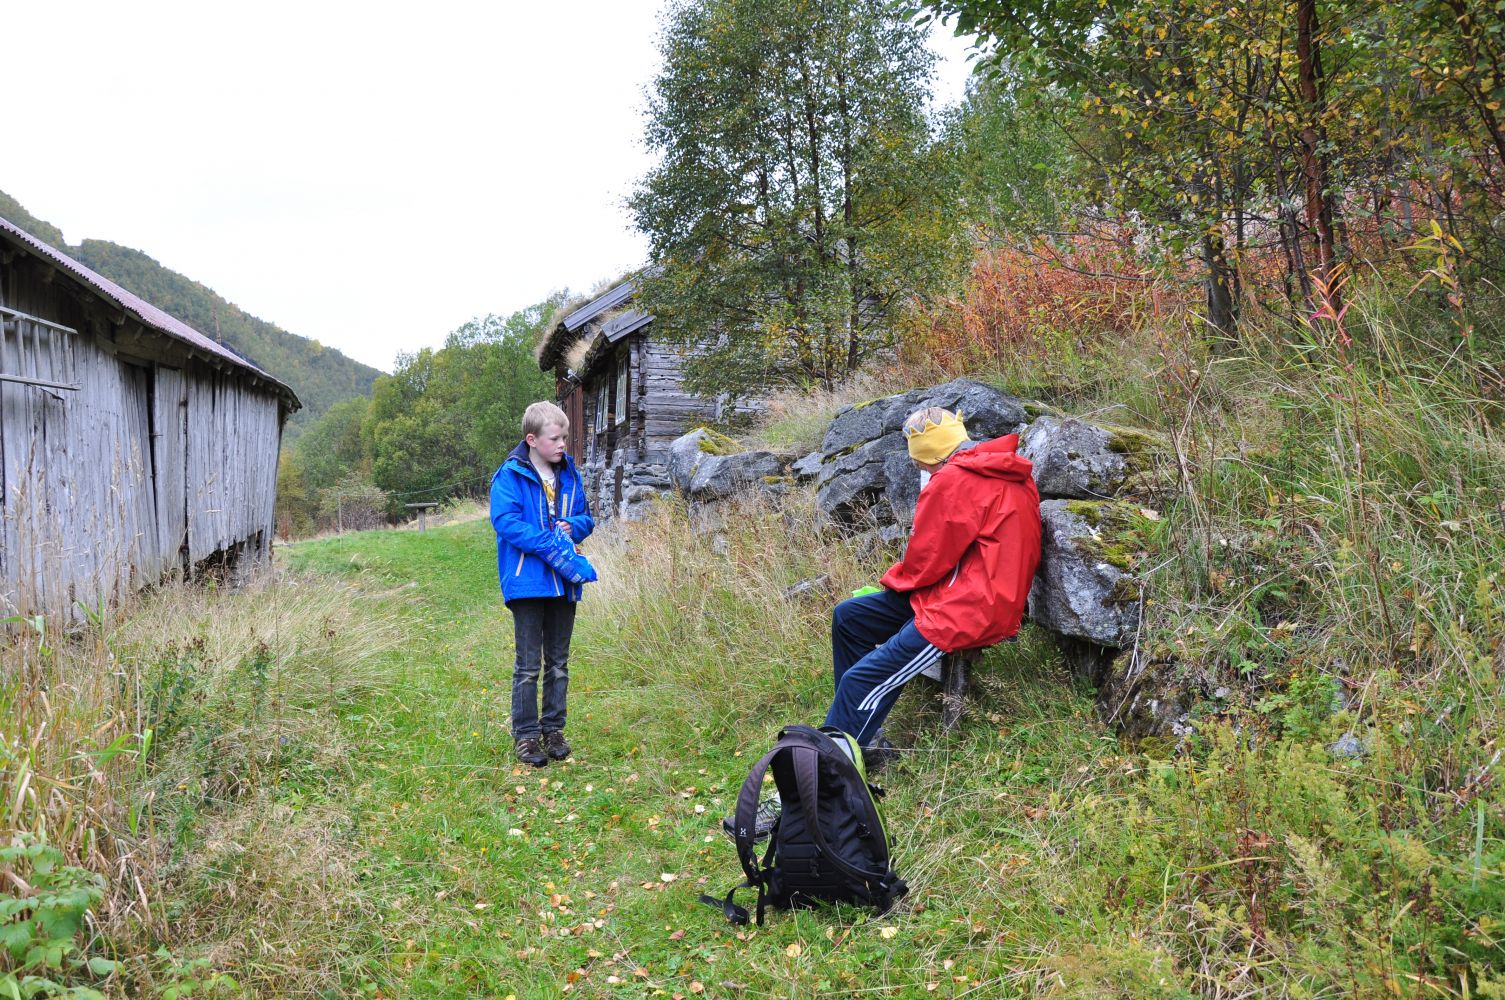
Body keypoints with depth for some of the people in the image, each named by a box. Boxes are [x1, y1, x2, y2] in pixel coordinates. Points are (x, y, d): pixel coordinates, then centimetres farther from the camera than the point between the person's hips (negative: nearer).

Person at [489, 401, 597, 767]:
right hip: (528, 581, -5)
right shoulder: (511, 475, -8)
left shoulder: (570, 475, 9)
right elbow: (505, 521, -18)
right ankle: (525, 734, 11)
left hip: (565, 581, 5)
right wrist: (550, 544, -23)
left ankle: (554, 729, 25)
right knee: (528, 663, 1)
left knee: (559, 661, 13)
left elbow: (586, 517, 16)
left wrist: (572, 527, -8)